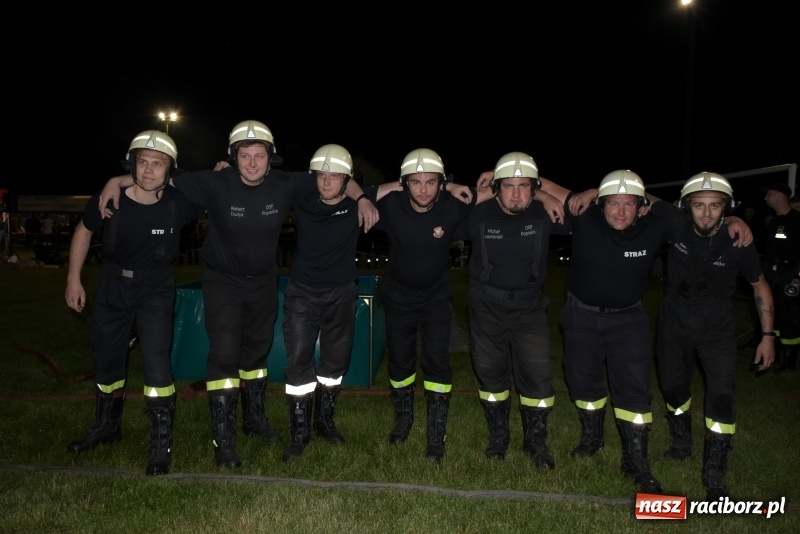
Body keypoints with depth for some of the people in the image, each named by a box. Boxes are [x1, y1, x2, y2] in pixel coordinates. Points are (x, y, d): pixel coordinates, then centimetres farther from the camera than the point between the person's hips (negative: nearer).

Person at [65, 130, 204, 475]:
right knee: (106, 359, 16)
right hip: (112, 285, 3)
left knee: (156, 360, -15)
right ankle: (107, 426, 41)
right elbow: (84, 231, 0)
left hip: (156, 288, -2)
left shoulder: (179, 203, -24)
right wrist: (73, 279, 2)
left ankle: (161, 444, 1)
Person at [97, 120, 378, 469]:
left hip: (263, 281, 3)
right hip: (223, 281, -3)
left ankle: (255, 418, 37)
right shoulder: (216, 184, -22)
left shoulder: (285, 185, -16)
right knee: (224, 353, -10)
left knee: (258, 349, 17)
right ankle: (223, 438, 2)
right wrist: (116, 181, -25)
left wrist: (361, 199, -22)